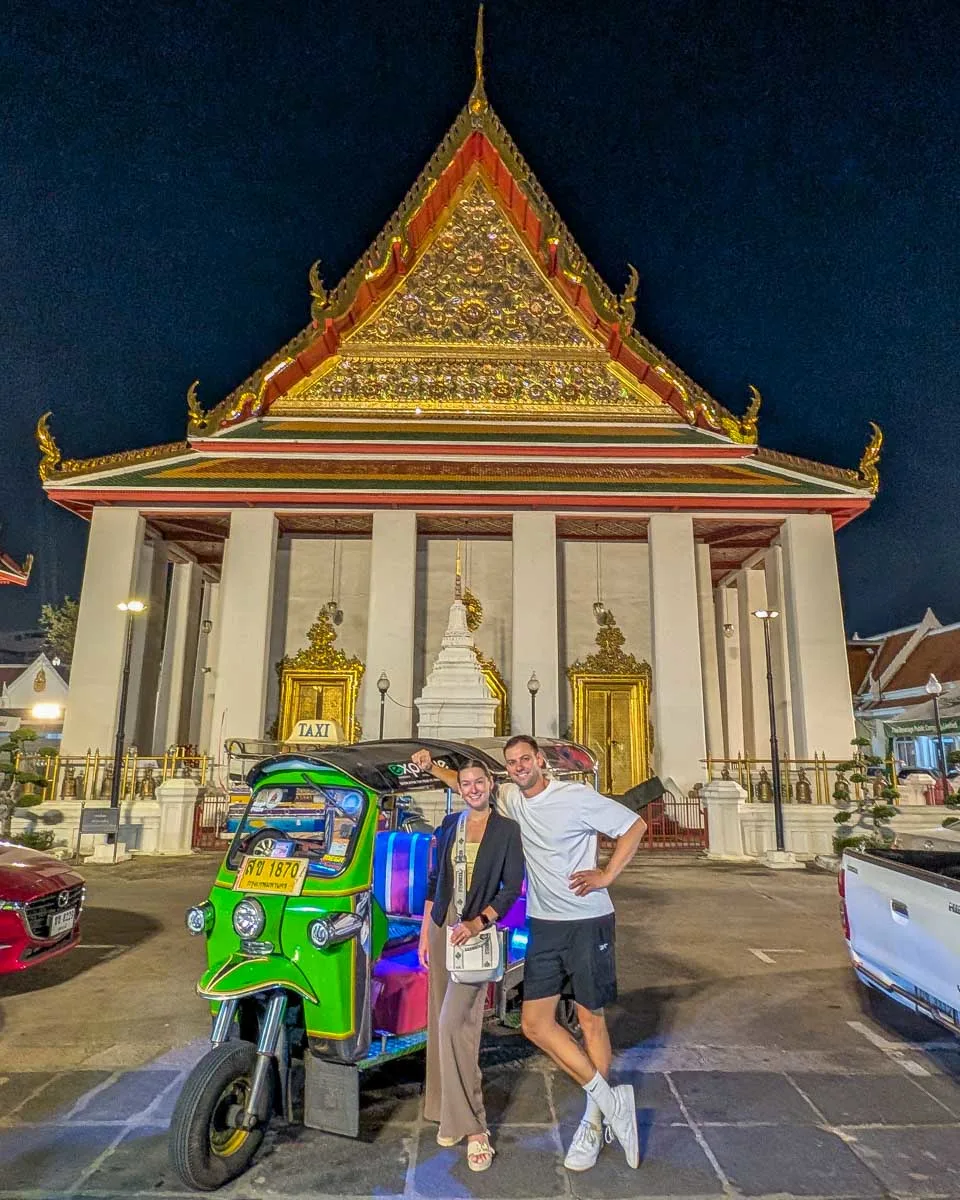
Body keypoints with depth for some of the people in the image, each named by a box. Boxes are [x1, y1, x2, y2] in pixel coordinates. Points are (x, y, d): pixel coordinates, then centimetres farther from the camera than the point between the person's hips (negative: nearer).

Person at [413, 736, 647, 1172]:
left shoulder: (576, 796, -15)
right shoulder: (511, 797, 2)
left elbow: (635, 825, -9)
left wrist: (606, 876, -13)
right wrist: (431, 766, 7)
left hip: (588, 923, -6)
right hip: (543, 925, 6)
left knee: (590, 1018, 6)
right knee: (535, 1023, 3)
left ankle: (593, 1123, 24)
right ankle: (609, 1100, 15)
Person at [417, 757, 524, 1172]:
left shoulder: (507, 829, -6)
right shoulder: (450, 824, 6)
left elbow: (511, 889, -7)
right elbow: (434, 880, 10)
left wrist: (478, 923, -19)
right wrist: (425, 932, 9)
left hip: (477, 931, -5)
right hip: (442, 926, 5)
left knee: (455, 1023, -12)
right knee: (441, 1022, 10)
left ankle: (472, 1126, 1)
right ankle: (449, 1114, 26)